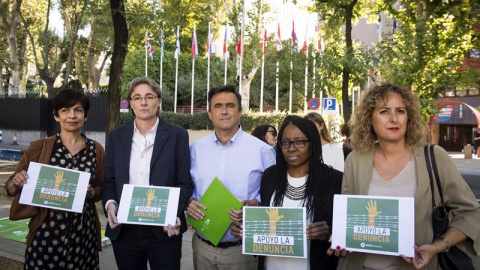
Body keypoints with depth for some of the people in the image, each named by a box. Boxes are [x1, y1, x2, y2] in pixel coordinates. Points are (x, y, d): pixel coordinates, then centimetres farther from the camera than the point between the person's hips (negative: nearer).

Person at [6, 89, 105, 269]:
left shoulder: (96, 149, 2)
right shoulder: (40, 147, -2)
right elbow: (11, 188, 3)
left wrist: (91, 192, -11)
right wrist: (16, 183, -19)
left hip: (83, 231, 2)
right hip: (46, 231, -1)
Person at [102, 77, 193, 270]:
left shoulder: (177, 135, -1)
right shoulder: (117, 136, 7)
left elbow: (185, 183, -2)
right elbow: (109, 180, 9)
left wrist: (174, 213, -18)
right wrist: (110, 203, -10)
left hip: (164, 231, -2)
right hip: (124, 231, 3)